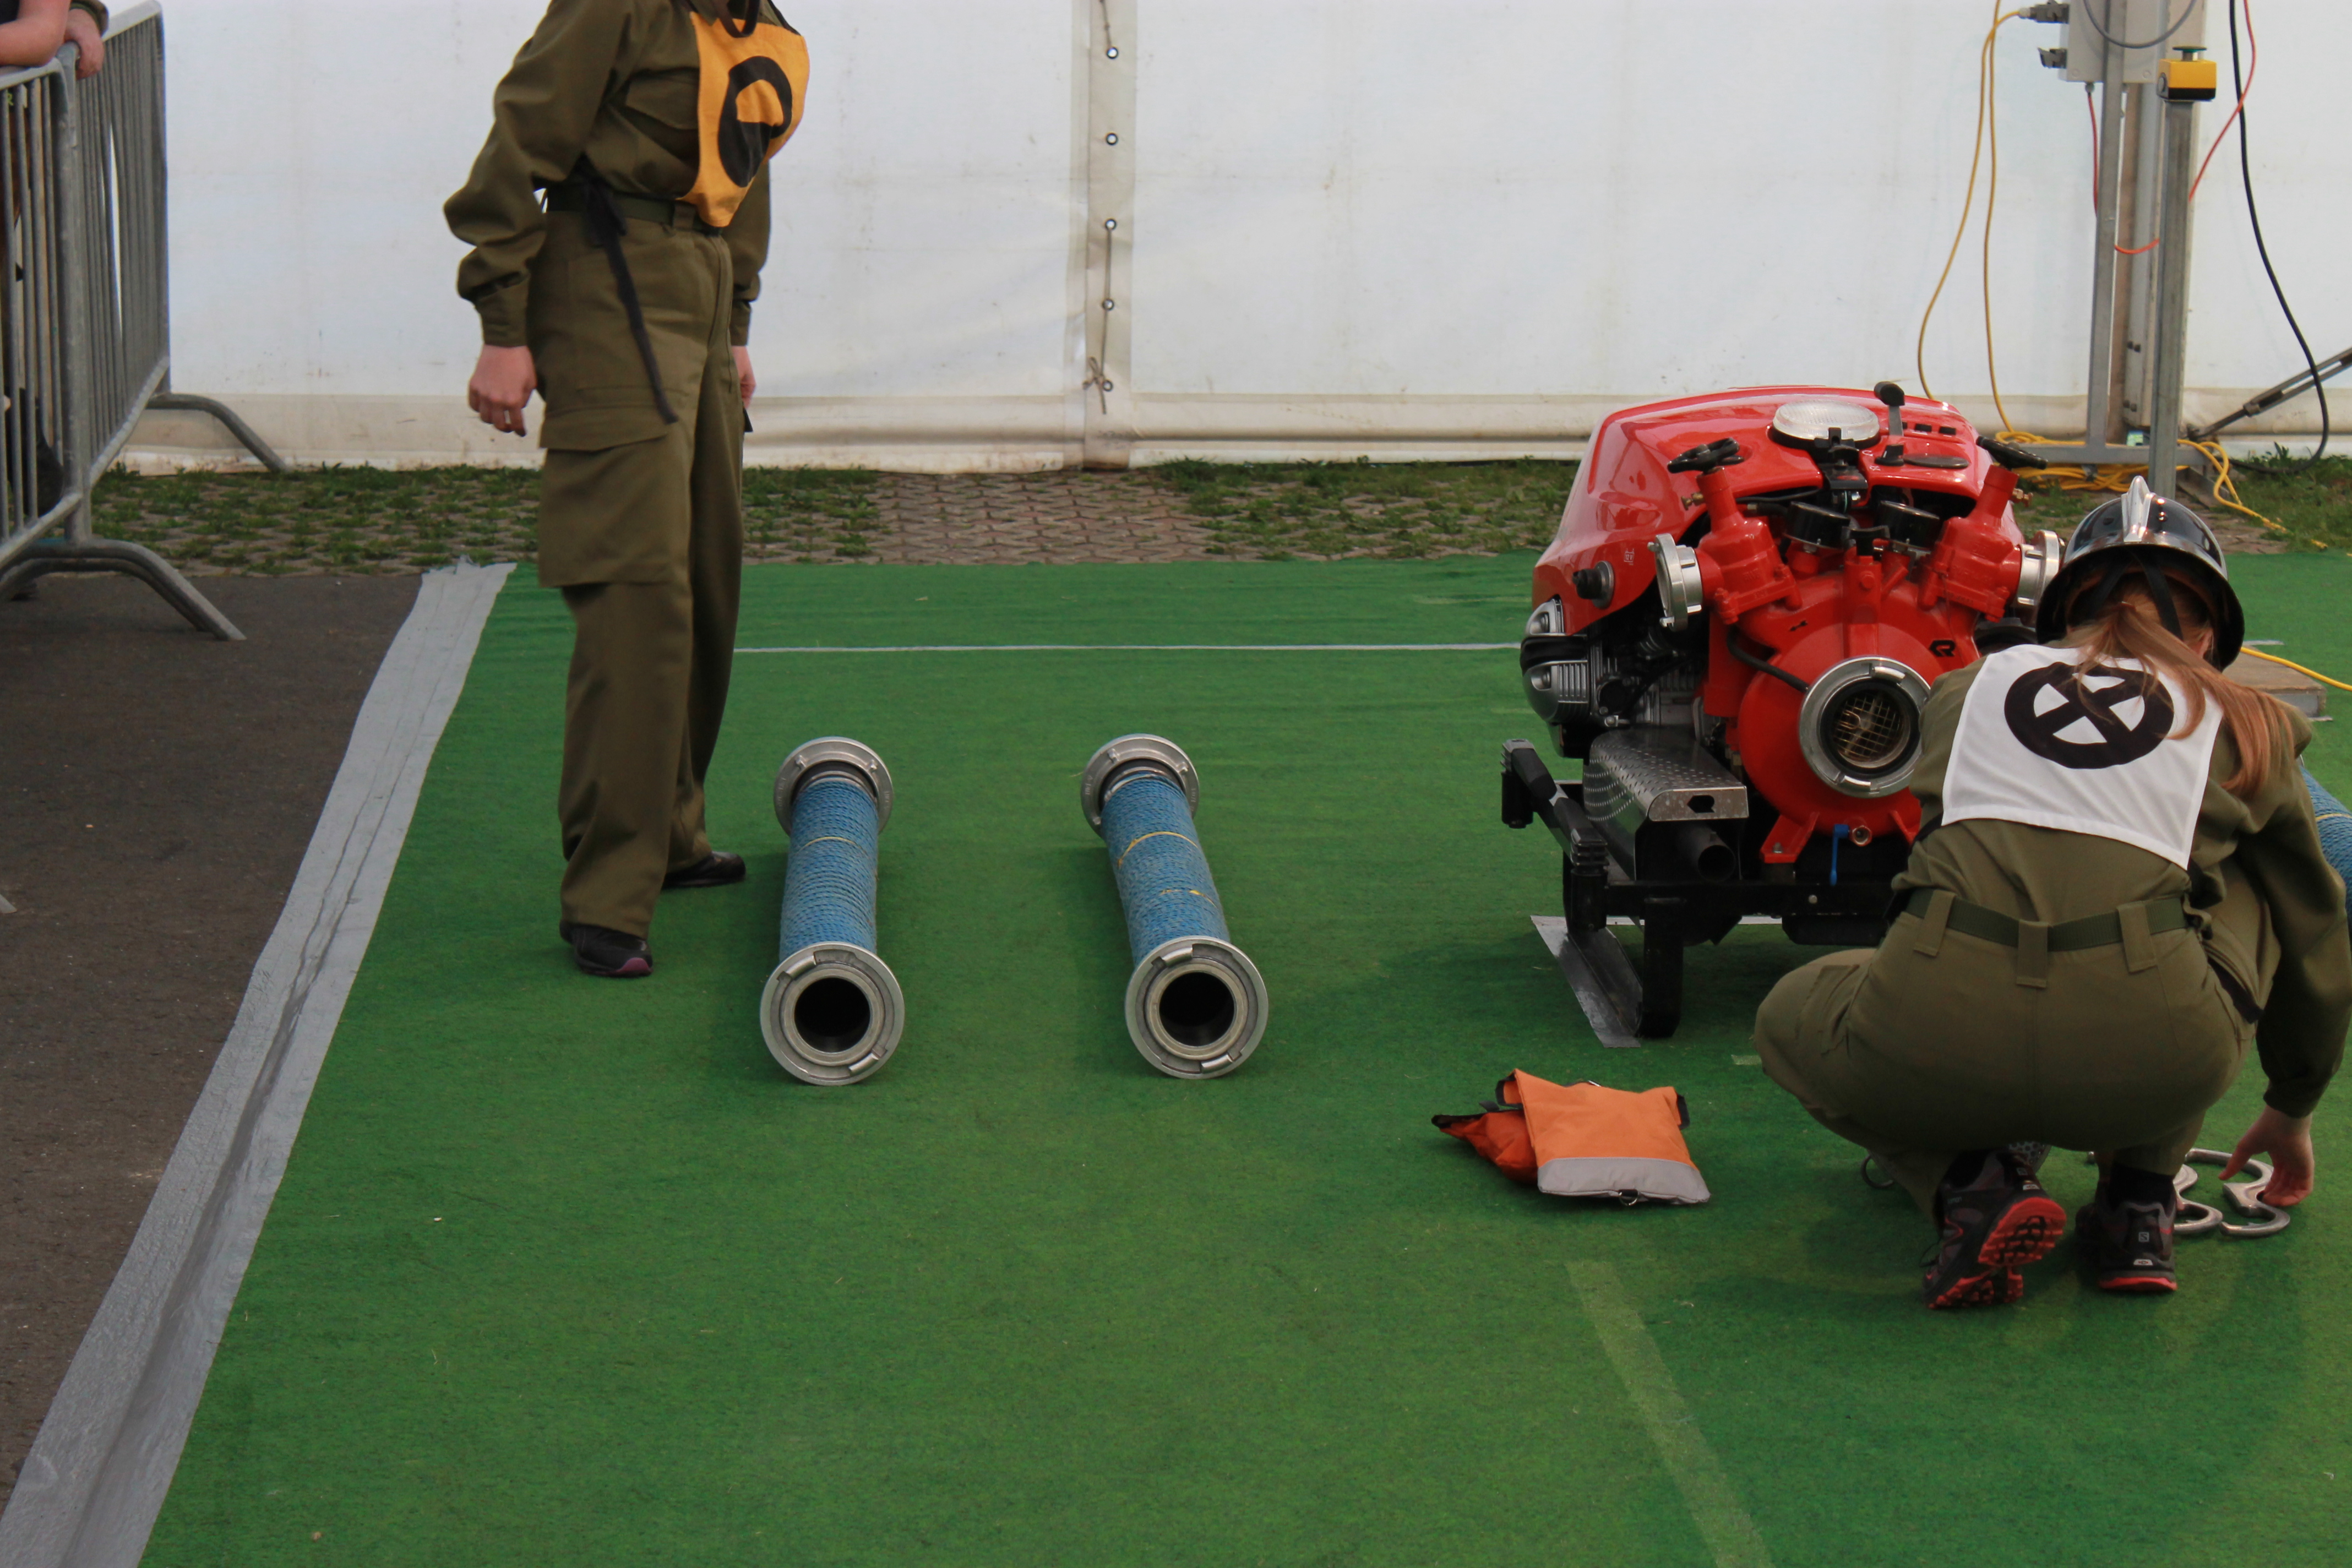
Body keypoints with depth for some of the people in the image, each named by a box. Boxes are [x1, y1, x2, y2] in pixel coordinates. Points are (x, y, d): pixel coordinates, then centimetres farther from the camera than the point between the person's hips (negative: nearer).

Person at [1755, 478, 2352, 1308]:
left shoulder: (1965, 687, 25)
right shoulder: (2244, 724, 22)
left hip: (1935, 1049, 0)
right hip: (2153, 1068, 0)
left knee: (1790, 1017, 35)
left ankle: (1970, 1183, 7)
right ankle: (2136, 1201, 22)